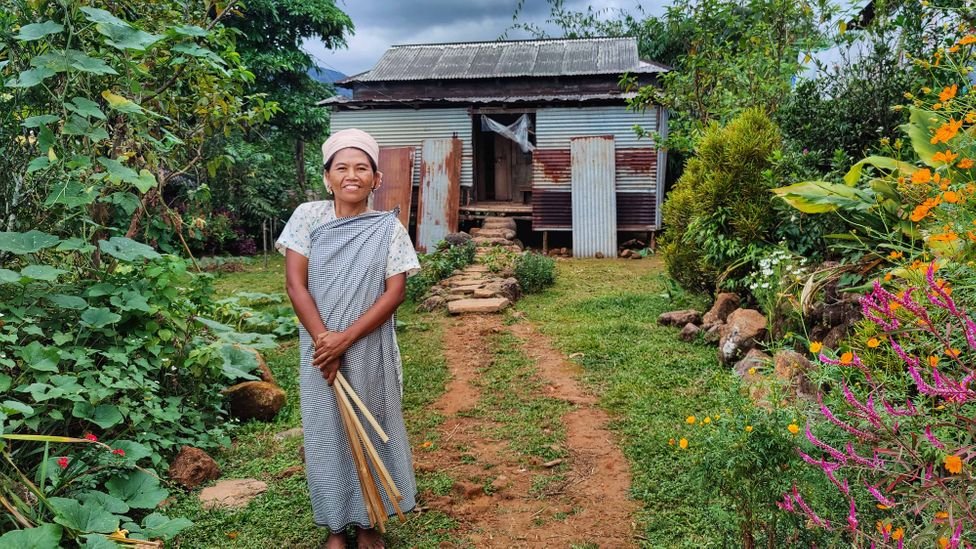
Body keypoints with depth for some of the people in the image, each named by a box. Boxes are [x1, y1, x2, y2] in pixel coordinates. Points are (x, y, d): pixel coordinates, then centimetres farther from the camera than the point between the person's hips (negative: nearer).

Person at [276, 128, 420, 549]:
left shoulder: (388, 228, -4)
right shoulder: (308, 216, -2)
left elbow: (395, 292, -9)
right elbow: (295, 283, -5)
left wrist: (346, 338, -17)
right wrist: (323, 340, -14)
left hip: (370, 350, 0)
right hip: (321, 347, 1)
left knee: (370, 432, 9)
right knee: (326, 433, 9)